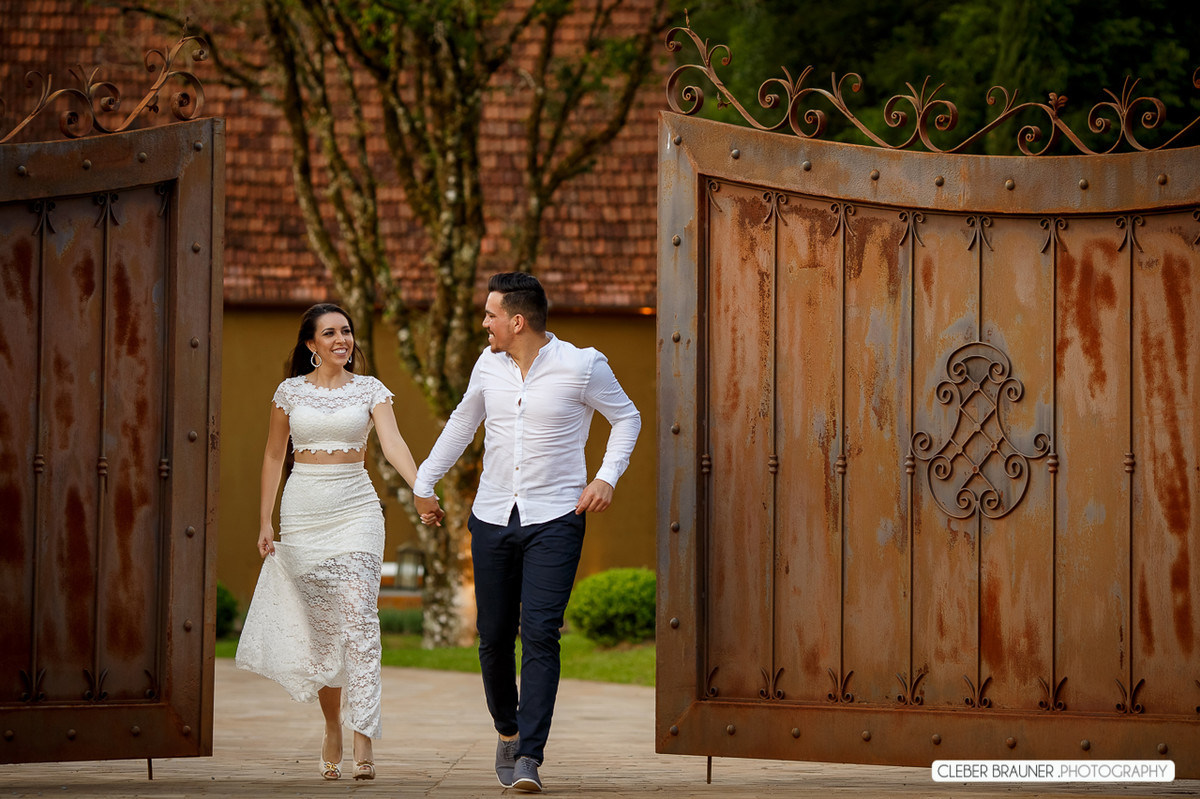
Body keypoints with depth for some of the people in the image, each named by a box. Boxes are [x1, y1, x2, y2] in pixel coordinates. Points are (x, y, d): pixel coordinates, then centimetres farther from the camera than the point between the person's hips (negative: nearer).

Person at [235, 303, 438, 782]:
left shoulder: (370, 390, 4)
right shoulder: (291, 391, 6)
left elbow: (393, 444, -10)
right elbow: (273, 457, 13)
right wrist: (265, 521, 8)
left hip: (356, 508, -1)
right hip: (303, 510, 1)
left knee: (358, 620, -14)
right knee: (321, 626, 3)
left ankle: (364, 736, -19)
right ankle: (332, 730, 16)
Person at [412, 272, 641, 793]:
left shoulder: (582, 367, -6)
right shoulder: (489, 365, 6)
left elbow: (626, 418, 8)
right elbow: (462, 423, 23)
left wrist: (607, 477, -5)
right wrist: (424, 482, 25)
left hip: (554, 520, -4)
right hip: (493, 517, 4)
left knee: (540, 634, -14)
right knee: (494, 637, 5)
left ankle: (529, 757, -16)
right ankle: (507, 731, 29)